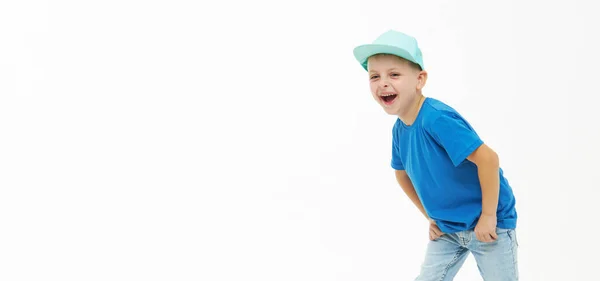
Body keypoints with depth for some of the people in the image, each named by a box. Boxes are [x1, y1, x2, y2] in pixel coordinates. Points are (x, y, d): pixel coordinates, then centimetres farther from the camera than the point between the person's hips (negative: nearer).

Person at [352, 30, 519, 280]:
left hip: (487, 224, -7)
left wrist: (488, 216, -23)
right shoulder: (399, 129, -3)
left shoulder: (436, 119, -29)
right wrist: (431, 216, 12)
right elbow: (402, 174, 15)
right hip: (447, 228, 7)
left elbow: (488, 159, -31)